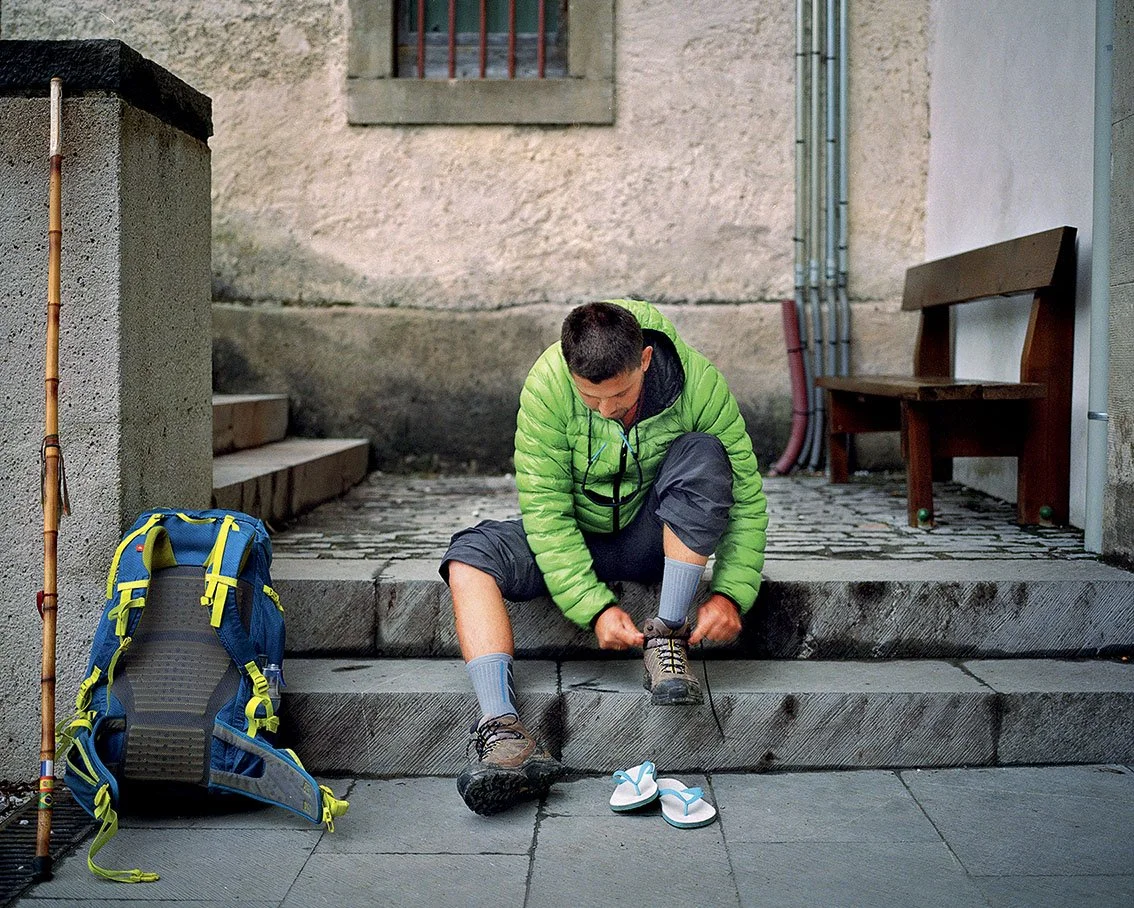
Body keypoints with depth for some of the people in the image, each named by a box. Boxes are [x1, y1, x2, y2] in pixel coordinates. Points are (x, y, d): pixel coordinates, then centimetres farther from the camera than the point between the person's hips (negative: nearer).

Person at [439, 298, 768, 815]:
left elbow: (747, 498, -14)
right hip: (573, 536, 1)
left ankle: (666, 638, -22)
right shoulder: (547, 383, -24)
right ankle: (503, 730, -41)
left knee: (703, 456, -29)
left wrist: (732, 593, -25)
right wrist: (594, 606, -30)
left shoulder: (698, 381, -22)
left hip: (655, 539, 0)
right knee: (469, 558, -25)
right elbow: (544, 509, -22)